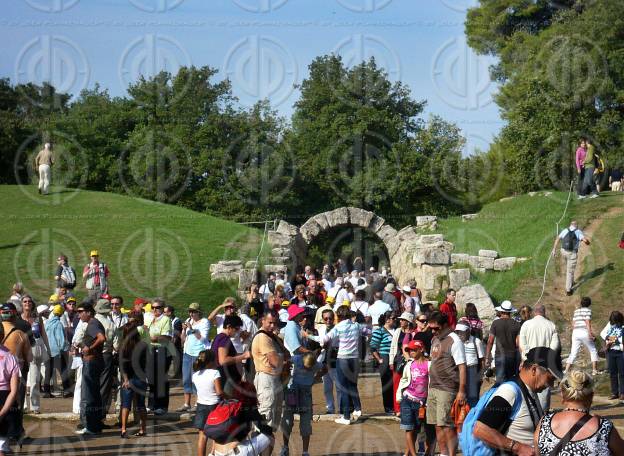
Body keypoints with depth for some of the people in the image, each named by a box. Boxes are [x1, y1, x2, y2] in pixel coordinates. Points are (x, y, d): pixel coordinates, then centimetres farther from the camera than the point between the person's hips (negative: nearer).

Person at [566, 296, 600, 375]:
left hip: (575, 332, 5)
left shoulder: (576, 311, 16)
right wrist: (590, 333, -13)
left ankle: (566, 371, -3)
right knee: (593, 351, 11)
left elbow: (573, 323, 15)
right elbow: (587, 322, -10)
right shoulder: (588, 310, -1)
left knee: (573, 353, 5)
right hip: (584, 332, -5)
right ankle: (594, 370, 5)